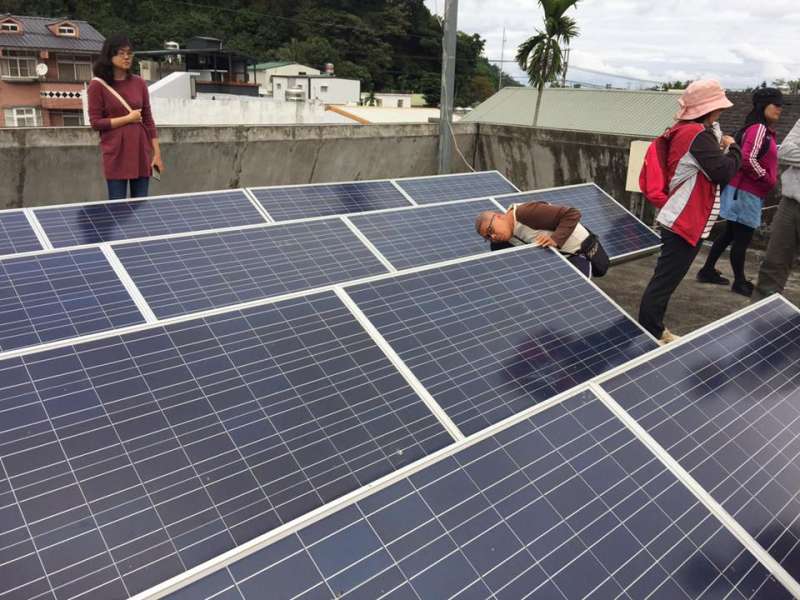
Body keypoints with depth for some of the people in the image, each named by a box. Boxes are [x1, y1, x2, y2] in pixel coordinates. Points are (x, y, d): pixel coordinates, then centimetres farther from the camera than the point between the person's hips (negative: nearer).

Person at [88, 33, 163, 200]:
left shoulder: (139, 83, 7)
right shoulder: (98, 85, -3)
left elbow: (148, 120, 8)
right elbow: (96, 123, -5)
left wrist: (157, 152, 3)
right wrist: (128, 119, -11)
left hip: (141, 152, 3)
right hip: (116, 153, -3)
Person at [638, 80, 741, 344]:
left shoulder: (687, 131, 12)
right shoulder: (698, 134, -17)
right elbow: (723, 172, -17)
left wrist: (721, 146, 4)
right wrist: (733, 147, -1)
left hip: (683, 221, 10)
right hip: (684, 223, -10)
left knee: (665, 280, 16)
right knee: (664, 281, -5)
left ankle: (654, 331, 26)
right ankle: (647, 338, 0)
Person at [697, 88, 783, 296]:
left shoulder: (764, 130, 15)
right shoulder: (759, 129, -15)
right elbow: (748, 160, -24)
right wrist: (768, 180, -13)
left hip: (743, 190, 10)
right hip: (746, 192, -10)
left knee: (730, 233, 15)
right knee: (742, 237, 0)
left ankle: (708, 271, 23)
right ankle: (739, 282, 10)